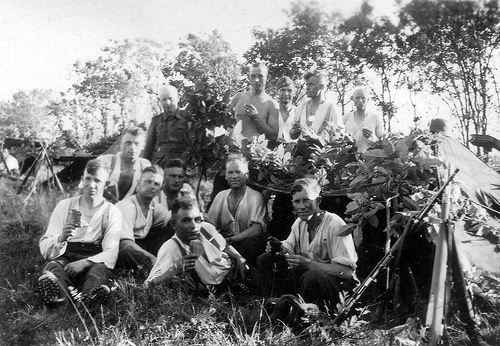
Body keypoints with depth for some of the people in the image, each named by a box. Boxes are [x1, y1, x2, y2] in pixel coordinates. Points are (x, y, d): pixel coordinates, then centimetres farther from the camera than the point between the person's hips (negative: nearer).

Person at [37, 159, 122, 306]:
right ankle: (59, 294, -62)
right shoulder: (64, 206, 9)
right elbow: (45, 248, 1)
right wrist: (61, 239, -23)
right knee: (53, 266, -32)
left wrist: (85, 262, -25)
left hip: (95, 261, -1)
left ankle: (89, 295, -63)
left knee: (100, 269, -34)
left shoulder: (112, 212, 6)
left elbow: (111, 254, -5)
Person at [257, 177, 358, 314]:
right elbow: (289, 247, 12)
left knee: (312, 276, -40)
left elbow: (347, 271, -27)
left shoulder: (335, 225, -22)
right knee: (266, 260, -2)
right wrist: (279, 248, -13)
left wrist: (308, 263, -35)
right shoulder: (300, 222, 2)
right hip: (306, 272, 7)